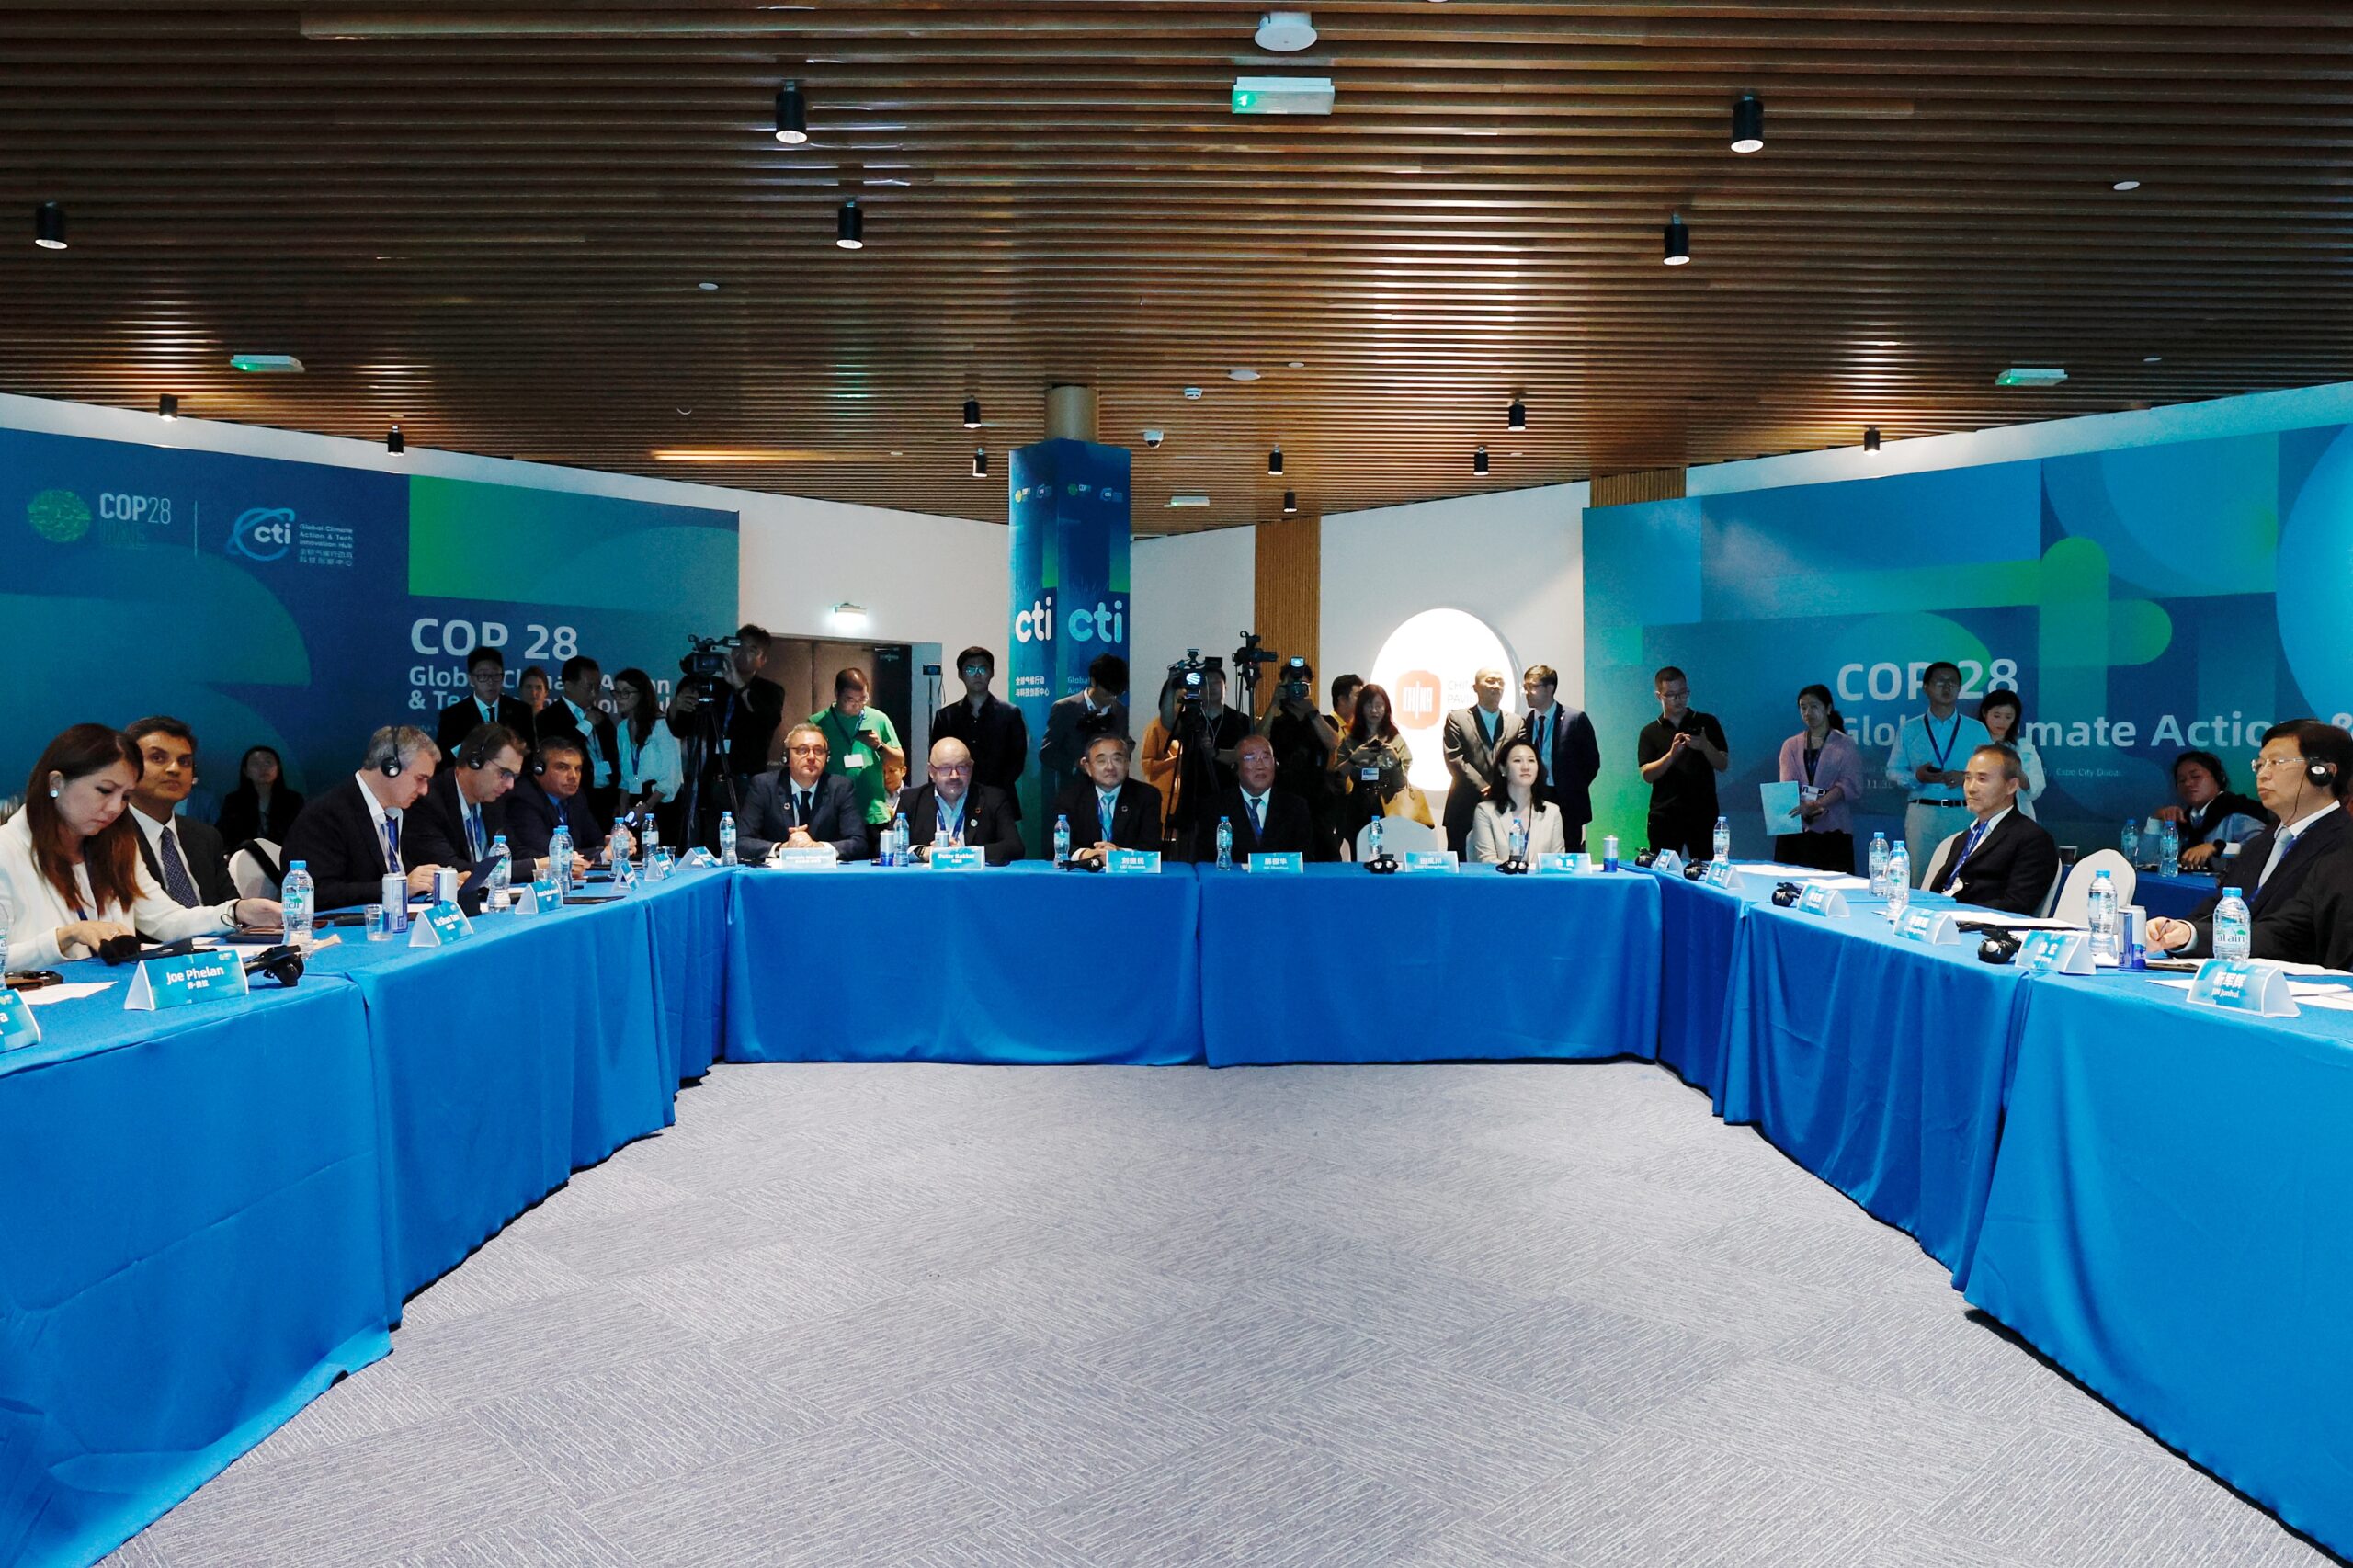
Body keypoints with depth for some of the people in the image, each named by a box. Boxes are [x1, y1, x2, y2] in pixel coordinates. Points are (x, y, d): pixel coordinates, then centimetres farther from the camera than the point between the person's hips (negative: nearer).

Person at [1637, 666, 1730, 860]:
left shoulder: (1707, 723, 10)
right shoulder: (1650, 732, 9)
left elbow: (1723, 765, 5)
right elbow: (1647, 775, -2)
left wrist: (1705, 746, -14)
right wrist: (1672, 754, -17)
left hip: (1702, 815, 0)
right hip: (1664, 815, 0)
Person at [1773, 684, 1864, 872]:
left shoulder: (1845, 746, 7)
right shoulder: (1791, 745, 14)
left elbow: (1849, 785, -5)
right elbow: (1787, 786, 1)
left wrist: (1818, 804, -21)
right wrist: (1805, 808, -19)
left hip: (1832, 829, -2)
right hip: (1794, 829, 2)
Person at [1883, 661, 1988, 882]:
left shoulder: (1977, 730, 12)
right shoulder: (1909, 729, 12)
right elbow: (1893, 772, 9)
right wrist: (1916, 777, -10)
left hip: (1964, 815, 0)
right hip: (1922, 813, 0)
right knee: (1920, 879, -3)